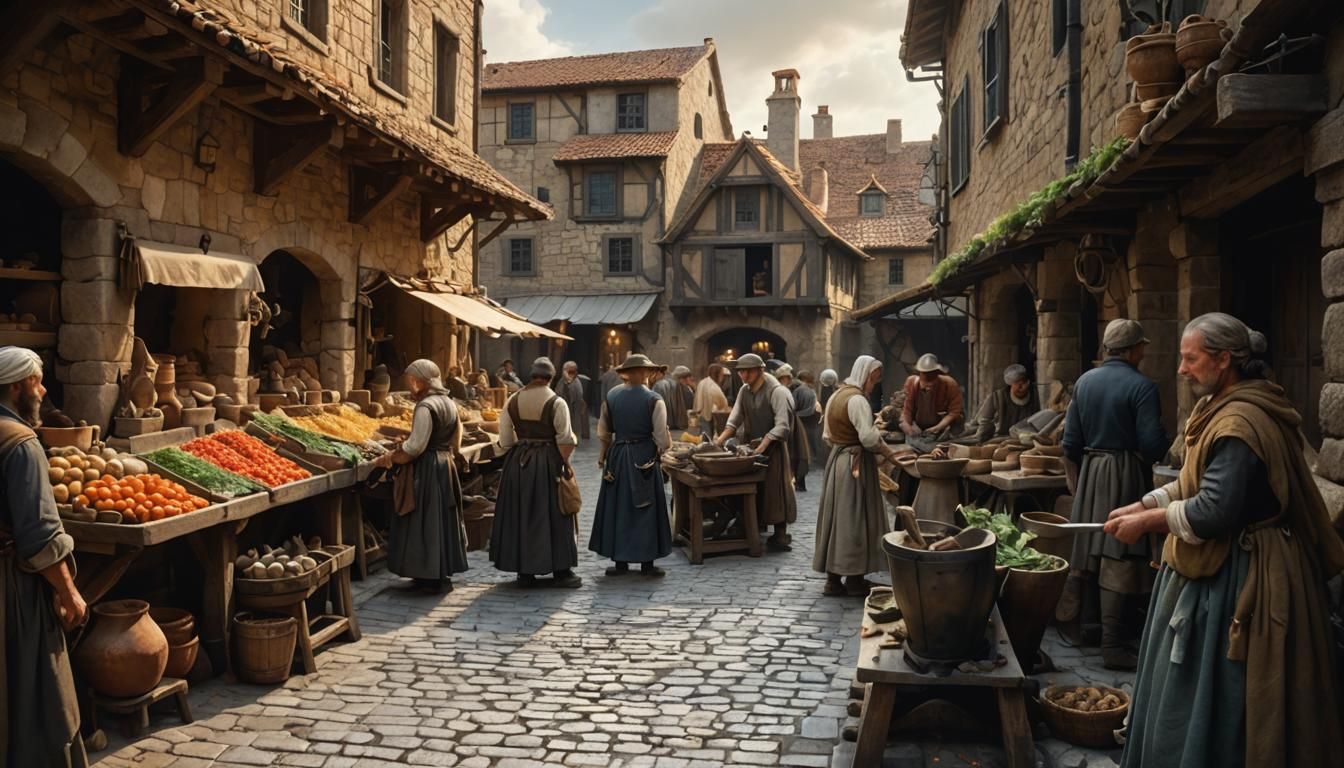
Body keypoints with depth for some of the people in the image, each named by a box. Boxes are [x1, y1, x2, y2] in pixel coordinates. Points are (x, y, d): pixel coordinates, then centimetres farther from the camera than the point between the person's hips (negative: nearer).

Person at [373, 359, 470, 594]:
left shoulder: (425, 407, -18)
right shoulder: (449, 403, 9)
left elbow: (415, 446, -20)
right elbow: (456, 437, 16)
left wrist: (388, 458, -12)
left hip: (427, 469, -9)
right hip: (446, 465, 9)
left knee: (426, 520, -1)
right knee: (443, 519, 15)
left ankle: (431, 577, 3)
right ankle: (444, 572, 22)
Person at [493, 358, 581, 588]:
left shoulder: (513, 401, 1)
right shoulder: (556, 402, -10)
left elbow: (505, 440, 2)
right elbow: (565, 440, -12)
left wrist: (520, 452, 14)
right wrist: (565, 464, 1)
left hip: (517, 463, 3)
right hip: (548, 463, -3)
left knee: (521, 515, 11)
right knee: (553, 515, 5)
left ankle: (524, 572, 15)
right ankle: (560, 571, 9)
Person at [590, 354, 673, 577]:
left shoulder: (611, 396, -1)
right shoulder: (653, 399, -12)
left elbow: (603, 432, 5)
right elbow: (662, 437, -13)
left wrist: (604, 454, 21)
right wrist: (663, 446, 10)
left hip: (617, 457, 3)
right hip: (644, 458, -3)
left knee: (618, 508, 11)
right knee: (645, 509, 7)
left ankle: (620, 561, 14)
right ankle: (647, 562, 11)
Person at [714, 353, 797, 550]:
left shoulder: (777, 391, -15)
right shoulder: (744, 391, 6)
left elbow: (782, 426, -22)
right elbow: (734, 419, 3)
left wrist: (763, 444, -31)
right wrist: (720, 439, -12)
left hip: (772, 447, -6)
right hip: (750, 445, 6)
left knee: (774, 489, -5)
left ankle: (780, 535, 2)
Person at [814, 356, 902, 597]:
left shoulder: (836, 396, 13)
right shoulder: (857, 399, -16)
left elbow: (828, 435, 18)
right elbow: (869, 438, -22)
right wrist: (891, 454, -12)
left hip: (836, 460, 9)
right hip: (855, 464, -9)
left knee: (838, 517, 10)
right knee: (854, 520, -2)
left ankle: (834, 578, 14)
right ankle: (854, 579, 4)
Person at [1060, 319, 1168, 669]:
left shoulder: (1084, 381, 6)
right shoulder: (1141, 386, -12)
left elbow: (1070, 442, 6)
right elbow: (1153, 444, -16)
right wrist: (1165, 444, 6)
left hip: (1090, 472, 6)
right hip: (1126, 475, -6)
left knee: (1085, 549, 17)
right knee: (1118, 560, -3)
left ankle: (1070, 620, 26)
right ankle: (1112, 646, 1)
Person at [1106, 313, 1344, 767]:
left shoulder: (1240, 423, -23)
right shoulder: (1225, 408, 11)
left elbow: (1214, 511, -28)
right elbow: (1200, 484, 17)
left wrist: (1147, 521, -15)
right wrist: (1146, 504, 6)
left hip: (1233, 578, -10)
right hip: (1219, 567, 10)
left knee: (1204, 697, 2)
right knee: (1197, 695, 19)